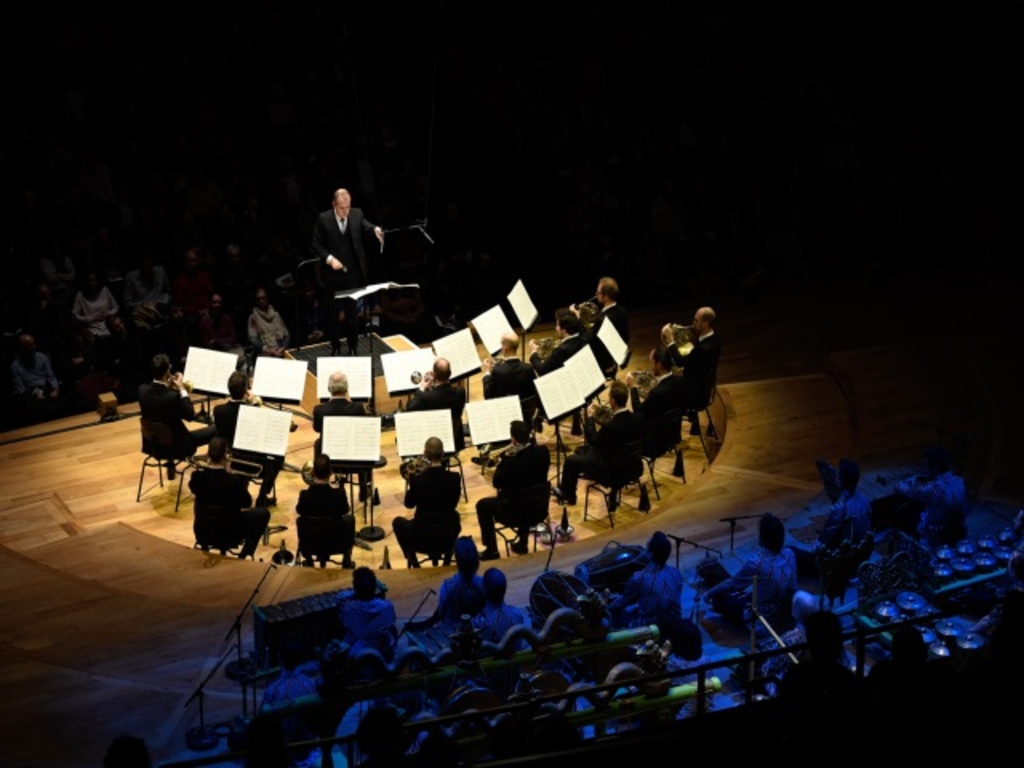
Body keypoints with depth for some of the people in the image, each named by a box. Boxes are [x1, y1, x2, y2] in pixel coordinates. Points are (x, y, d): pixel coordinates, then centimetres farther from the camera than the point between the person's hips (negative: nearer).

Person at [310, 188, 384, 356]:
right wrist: (329, 259, -17)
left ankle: (353, 348, 21)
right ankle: (335, 348, 24)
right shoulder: (323, 219, -6)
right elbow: (316, 245, -3)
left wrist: (375, 229, -34)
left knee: (353, 313, 9)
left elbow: (365, 226, -11)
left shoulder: (357, 214, 2)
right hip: (333, 275, -2)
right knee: (334, 313, 9)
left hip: (353, 274, 2)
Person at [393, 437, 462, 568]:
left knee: (398, 522, 30)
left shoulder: (417, 480, -17)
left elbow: (409, 504, 3)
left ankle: (414, 565, 26)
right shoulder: (454, 478, -10)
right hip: (449, 538, 3)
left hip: (423, 540, -2)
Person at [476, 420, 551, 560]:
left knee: (483, 505, 21)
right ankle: (523, 543, 43)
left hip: (515, 513, -5)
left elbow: (497, 483, -12)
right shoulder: (543, 452, -12)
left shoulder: (511, 460, -28)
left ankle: (491, 550, 27)